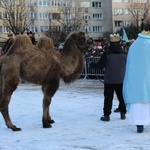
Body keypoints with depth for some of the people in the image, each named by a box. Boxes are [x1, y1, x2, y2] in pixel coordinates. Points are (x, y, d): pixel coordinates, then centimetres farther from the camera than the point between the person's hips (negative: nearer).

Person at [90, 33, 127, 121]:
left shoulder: (107, 54, -11)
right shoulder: (124, 53, -1)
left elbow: (100, 65, -10)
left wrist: (92, 65, 7)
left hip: (109, 81, -3)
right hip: (121, 80, 3)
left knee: (108, 98, 2)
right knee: (122, 97, 13)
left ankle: (106, 115, 2)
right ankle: (123, 114, 19)